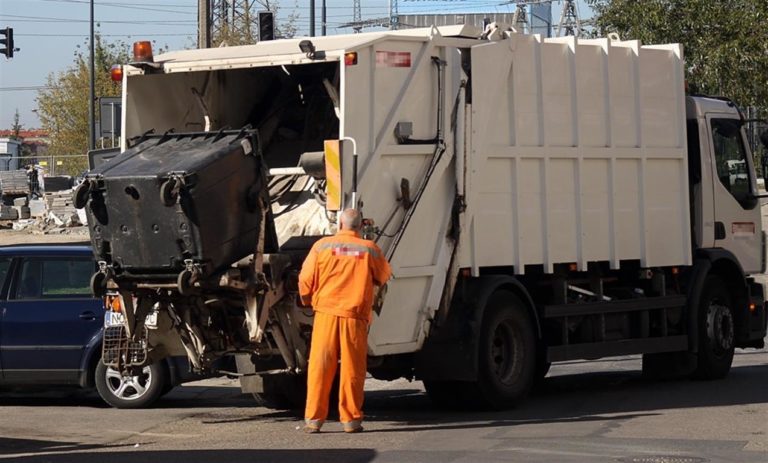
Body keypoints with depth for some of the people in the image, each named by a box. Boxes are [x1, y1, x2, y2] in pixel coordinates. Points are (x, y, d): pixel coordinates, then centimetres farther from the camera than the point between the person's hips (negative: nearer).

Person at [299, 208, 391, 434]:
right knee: (352, 368, 6)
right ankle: (351, 419, 7)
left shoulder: (322, 246, 1)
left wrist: (309, 301, 23)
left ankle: (314, 418, 4)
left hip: (326, 313, 0)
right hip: (355, 316, 0)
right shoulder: (370, 249, 1)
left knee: (320, 366, 4)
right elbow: (383, 277, 16)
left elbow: (305, 280, 3)